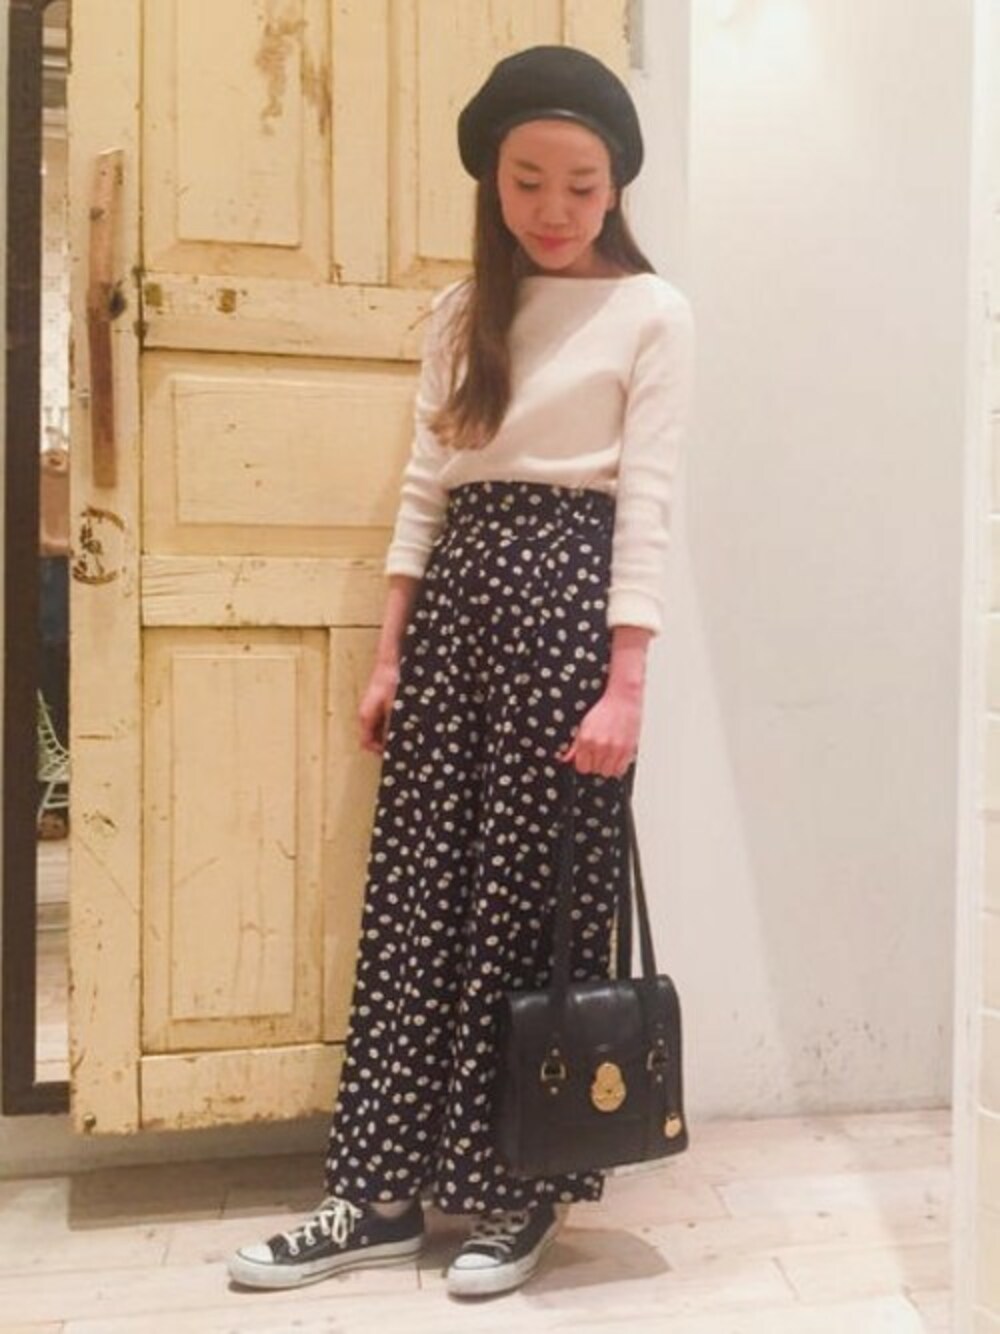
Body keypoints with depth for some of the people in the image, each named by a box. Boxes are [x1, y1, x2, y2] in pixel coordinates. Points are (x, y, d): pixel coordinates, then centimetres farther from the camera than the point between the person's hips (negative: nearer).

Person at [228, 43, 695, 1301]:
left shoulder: (651, 312, 0)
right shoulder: (463, 308, 14)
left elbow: (646, 503, -7)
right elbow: (425, 483, 12)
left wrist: (624, 684, -14)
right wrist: (389, 651, 7)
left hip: (563, 592, -5)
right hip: (455, 593, 5)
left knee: (535, 896, 1)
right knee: (415, 888, 5)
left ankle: (520, 1188, 18)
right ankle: (384, 1188, 17)